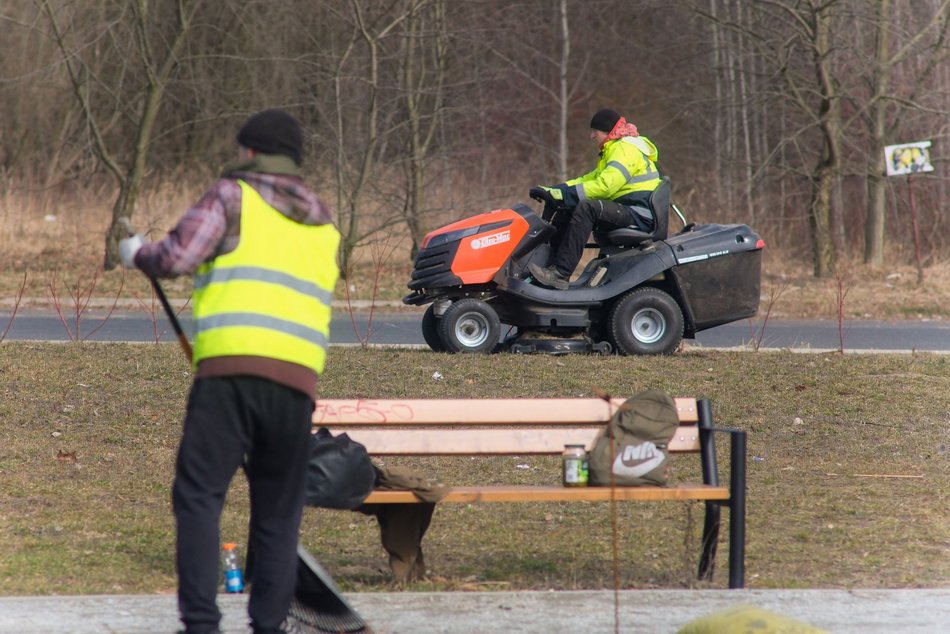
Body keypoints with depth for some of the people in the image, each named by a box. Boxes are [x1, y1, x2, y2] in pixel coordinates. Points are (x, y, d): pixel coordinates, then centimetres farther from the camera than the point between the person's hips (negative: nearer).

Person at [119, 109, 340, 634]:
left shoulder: (234, 194, 7)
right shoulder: (324, 226, 26)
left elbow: (178, 257, -3)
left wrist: (139, 254, 18)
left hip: (232, 367, -5)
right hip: (299, 377, 5)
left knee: (199, 495, -4)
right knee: (278, 512, 10)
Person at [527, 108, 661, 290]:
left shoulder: (626, 150, -11)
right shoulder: (615, 150, 23)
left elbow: (604, 186, -23)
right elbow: (591, 179, 22)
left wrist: (561, 194, -23)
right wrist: (554, 191, 9)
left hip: (639, 215, -11)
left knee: (586, 208, -30)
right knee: (566, 211, 5)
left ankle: (560, 273, -36)